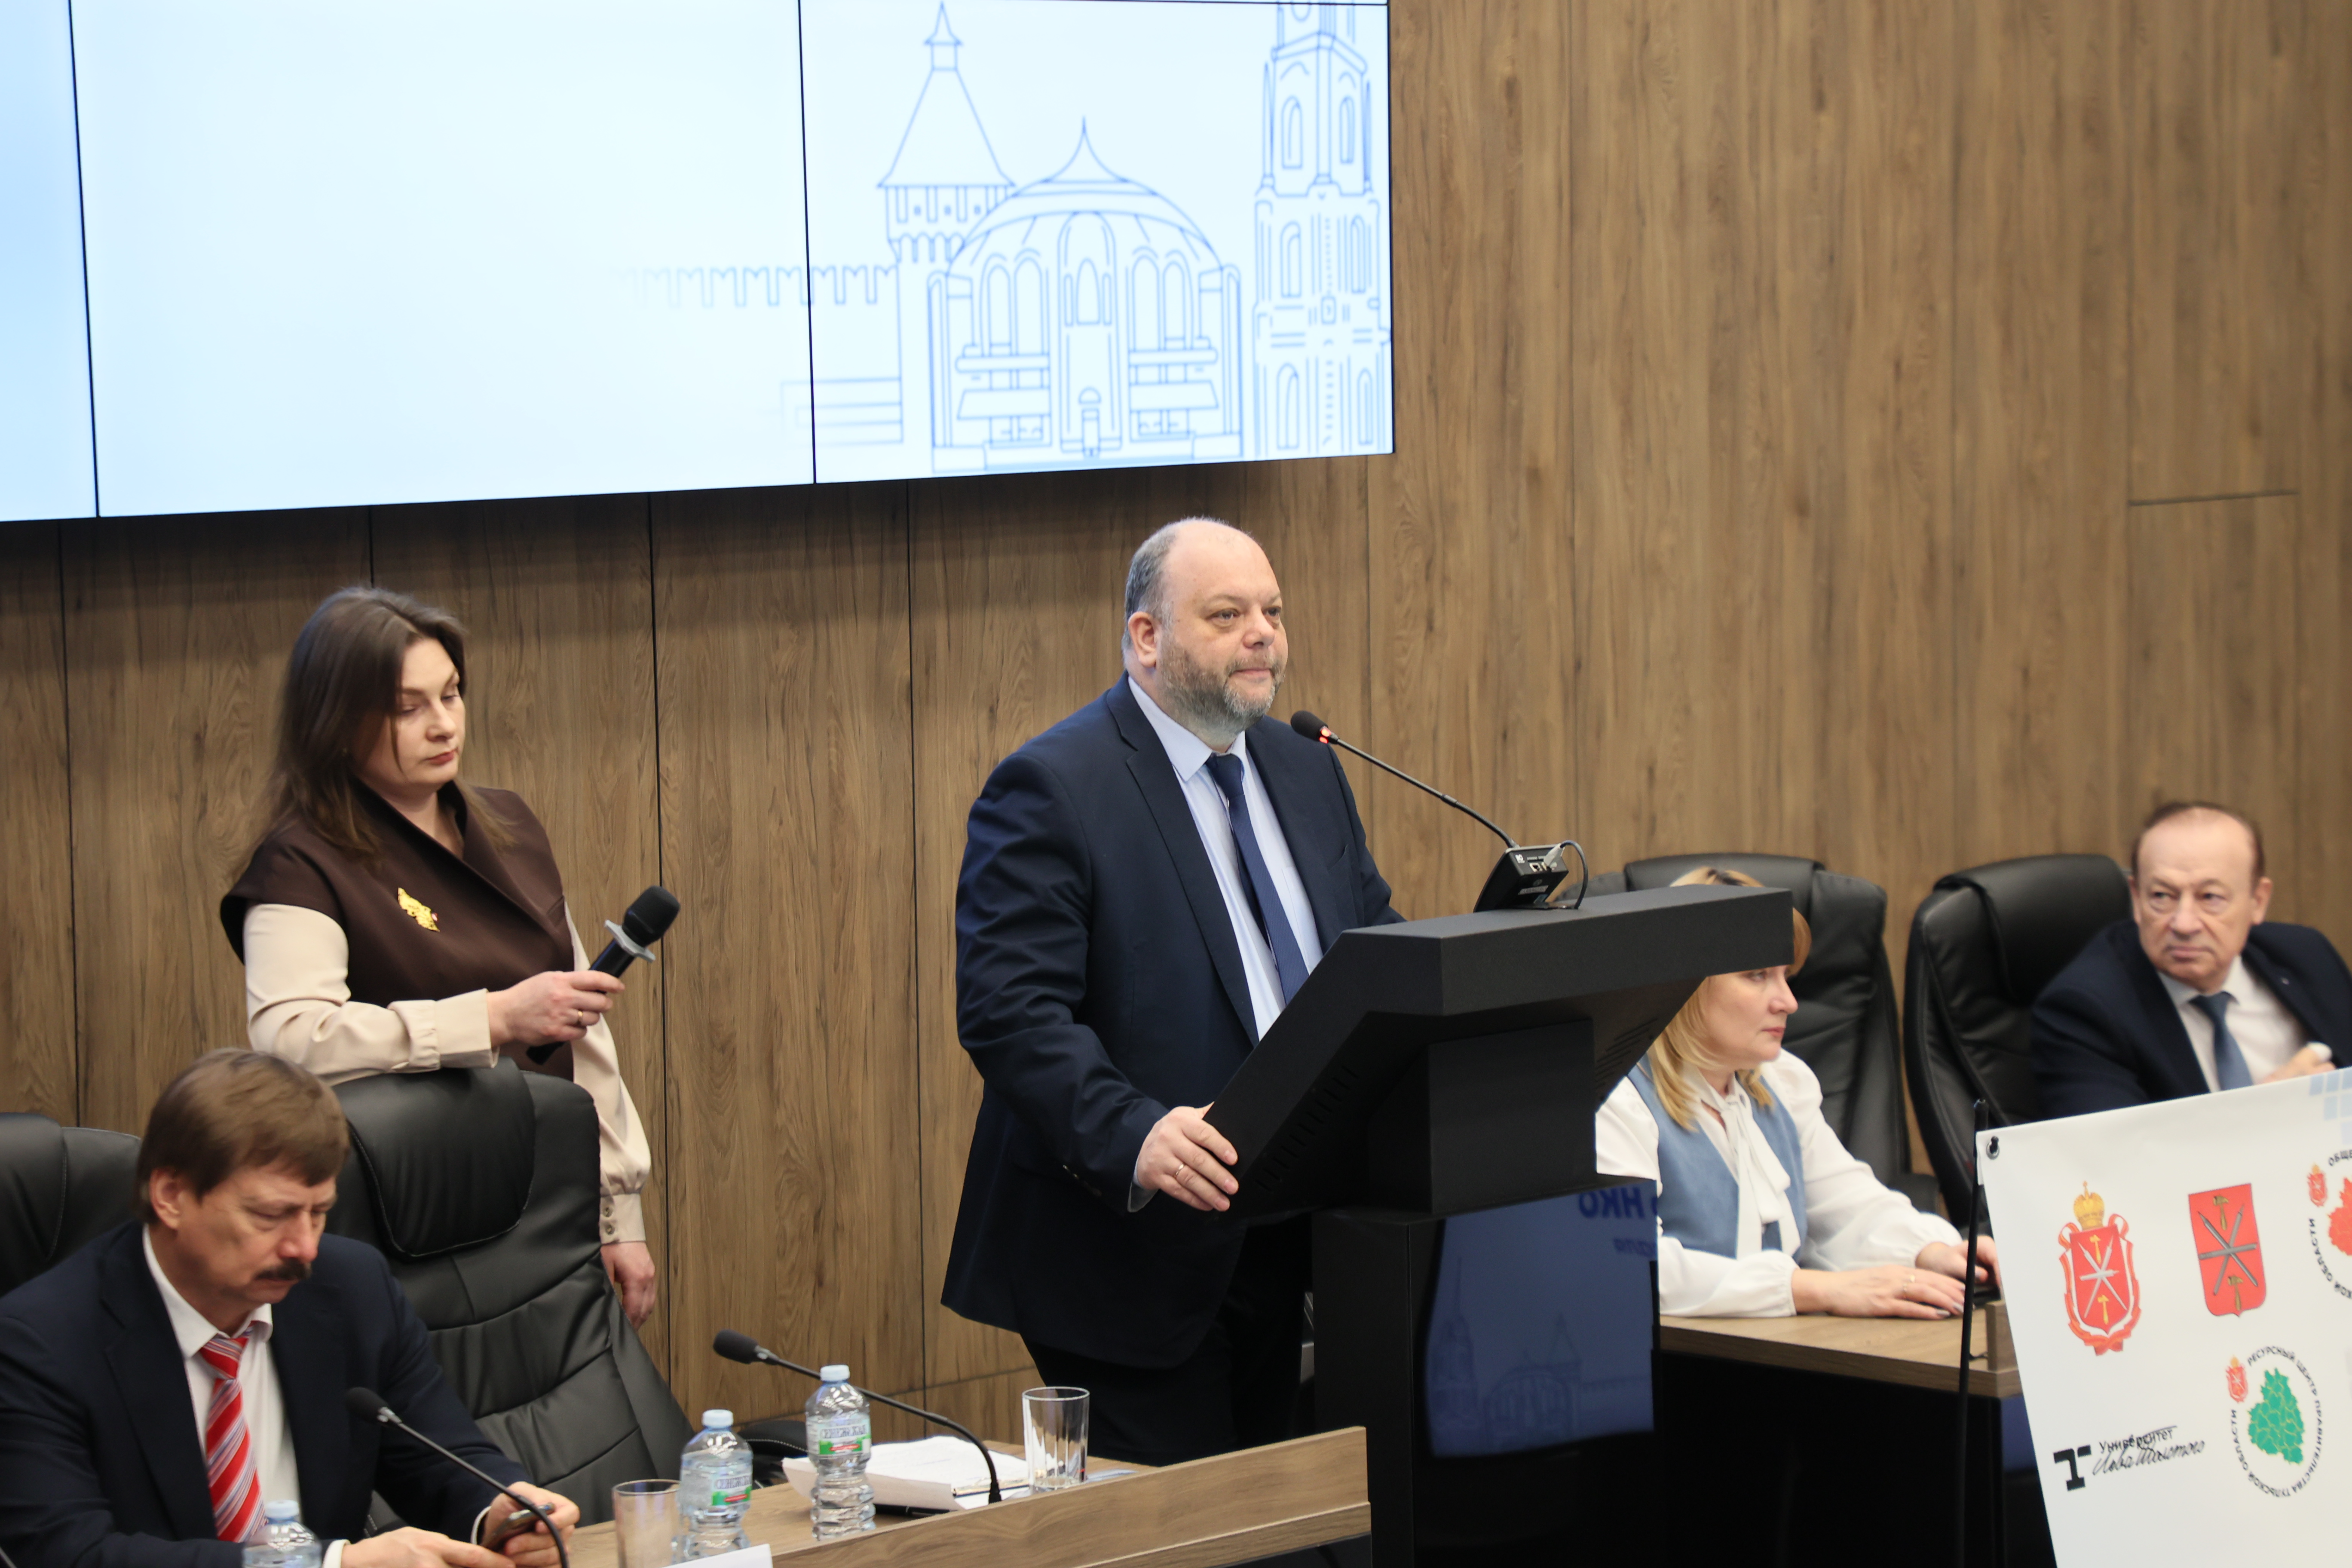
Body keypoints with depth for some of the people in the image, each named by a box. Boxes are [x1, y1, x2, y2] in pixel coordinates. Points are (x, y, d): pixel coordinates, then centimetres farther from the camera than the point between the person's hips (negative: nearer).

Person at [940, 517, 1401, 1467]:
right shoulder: (1050, 790, -11)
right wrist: (1132, 1137, -34)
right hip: (1136, 1257, -7)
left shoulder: (1307, 773, 14)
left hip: (1286, 1239, 7)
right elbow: (1008, 1013, -19)